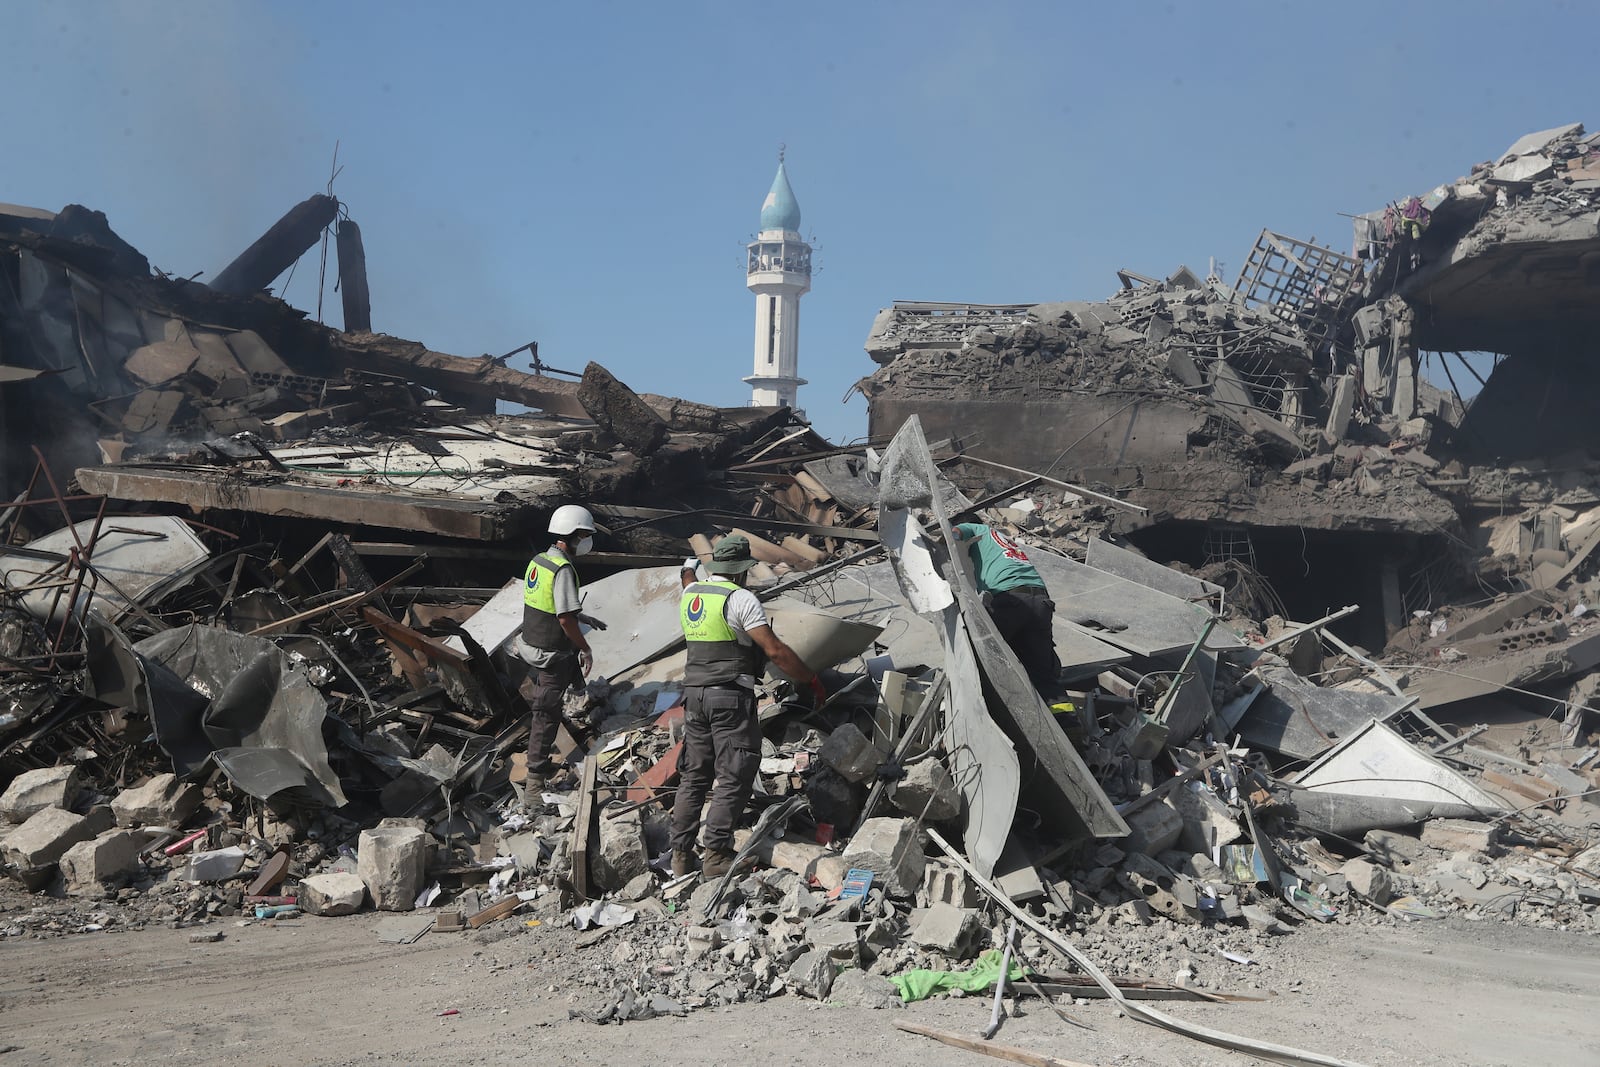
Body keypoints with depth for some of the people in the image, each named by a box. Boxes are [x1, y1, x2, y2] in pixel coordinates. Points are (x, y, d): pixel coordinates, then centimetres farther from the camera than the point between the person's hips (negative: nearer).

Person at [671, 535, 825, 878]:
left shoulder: (690, 594, 10)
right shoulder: (740, 599, -11)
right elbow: (775, 650, -16)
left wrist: (689, 569, 61)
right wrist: (813, 680, -8)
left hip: (694, 693, 8)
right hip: (730, 697, -8)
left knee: (694, 776, 14)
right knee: (734, 777, -3)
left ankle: (681, 854, 16)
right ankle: (716, 856, -6)